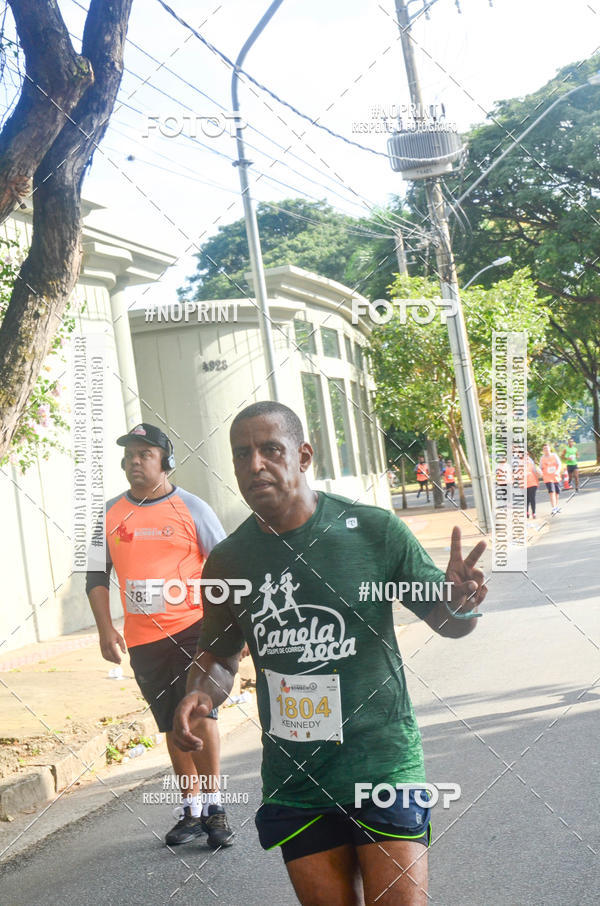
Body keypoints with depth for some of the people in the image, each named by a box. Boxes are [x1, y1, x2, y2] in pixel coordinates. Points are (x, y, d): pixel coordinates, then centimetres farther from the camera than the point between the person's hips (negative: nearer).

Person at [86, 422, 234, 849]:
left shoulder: (192, 508, -2)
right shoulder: (110, 514, 8)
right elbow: (97, 575, 13)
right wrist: (106, 629, 2)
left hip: (194, 628, -4)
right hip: (143, 639, 4)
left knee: (200, 713, -15)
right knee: (173, 727, 11)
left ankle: (214, 805, -2)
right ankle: (193, 810, 23)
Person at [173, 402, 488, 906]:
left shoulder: (375, 531, -8)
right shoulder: (228, 560, 0)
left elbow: (444, 619, 2)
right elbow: (219, 655, 15)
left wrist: (463, 605, -21)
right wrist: (201, 692, -6)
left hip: (381, 764, -2)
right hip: (293, 781, 3)